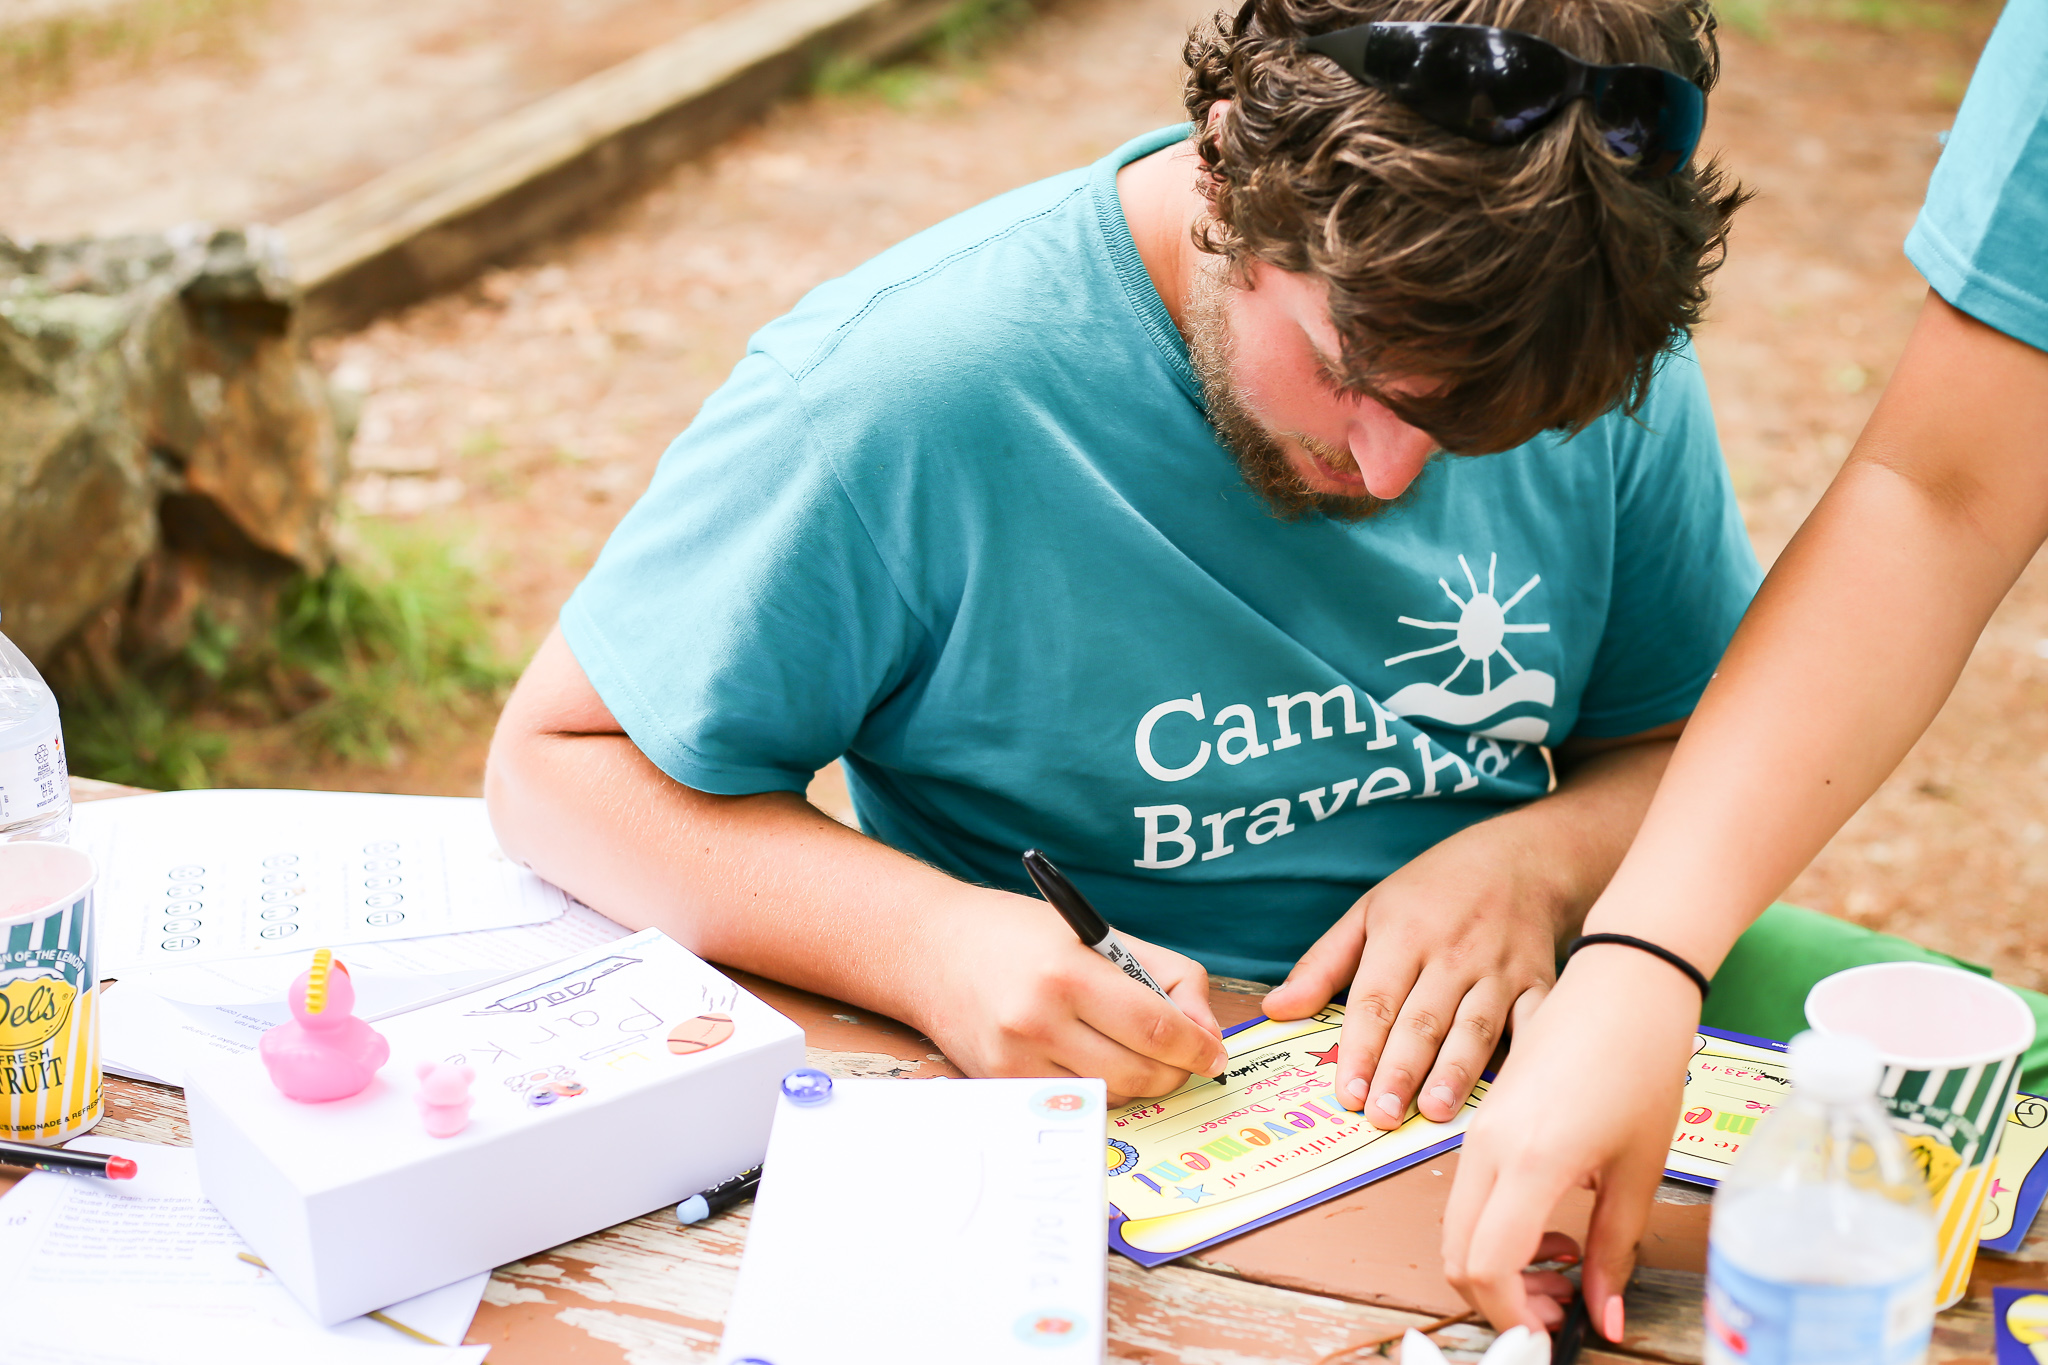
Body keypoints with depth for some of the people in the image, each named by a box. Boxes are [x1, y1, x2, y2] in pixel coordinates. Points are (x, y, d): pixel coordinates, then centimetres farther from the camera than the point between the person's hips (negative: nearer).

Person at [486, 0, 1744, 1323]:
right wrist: (927, 940, -26)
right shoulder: (898, 387, -20)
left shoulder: (1608, 361, -7)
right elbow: (560, 763, -12)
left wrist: (1537, 860, -16)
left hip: (1499, 1071, 3)